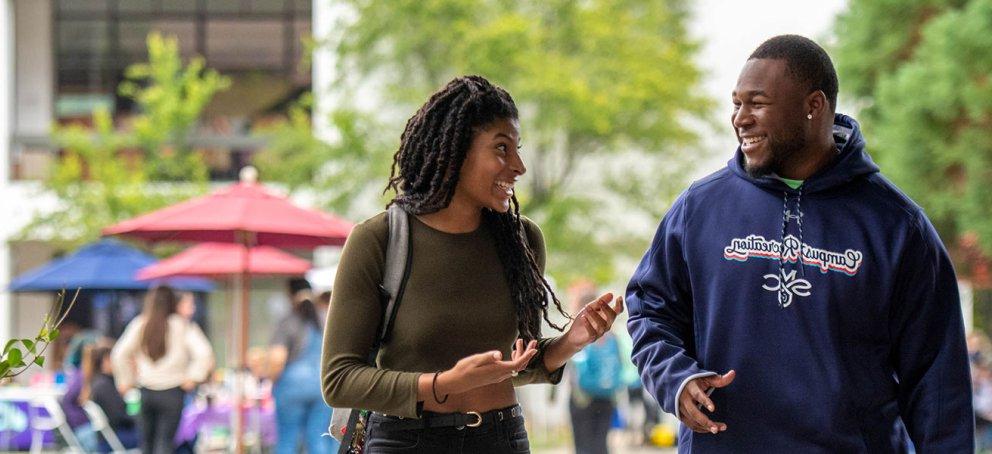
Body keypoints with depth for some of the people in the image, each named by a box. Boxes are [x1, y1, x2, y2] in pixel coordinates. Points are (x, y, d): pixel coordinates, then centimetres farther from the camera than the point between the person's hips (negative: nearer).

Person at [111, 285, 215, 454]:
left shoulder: (140, 325, 2)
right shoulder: (182, 326, -5)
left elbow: (119, 355, 0)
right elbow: (203, 353, -15)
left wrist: (126, 381, 10)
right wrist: (193, 377, -5)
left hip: (146, 391, 3)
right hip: (172, 391, -3)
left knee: (147, 439, 16)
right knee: (165, 439, -2)